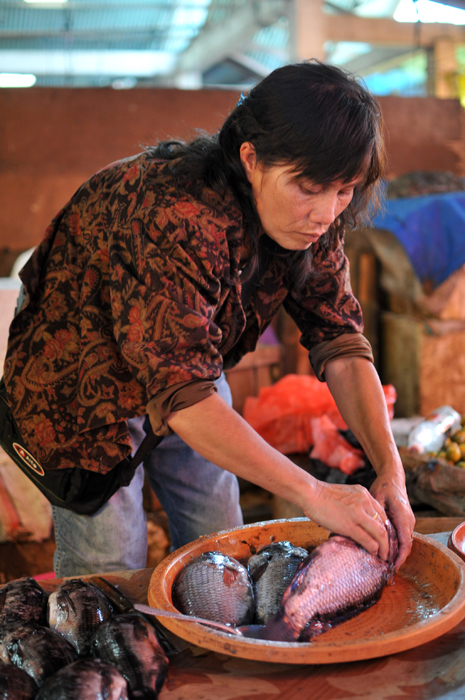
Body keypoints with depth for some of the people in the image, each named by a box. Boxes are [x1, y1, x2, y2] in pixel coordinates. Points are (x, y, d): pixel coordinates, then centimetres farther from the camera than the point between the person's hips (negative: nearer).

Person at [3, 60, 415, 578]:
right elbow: (180, 395, -41)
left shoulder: (312, 216, -15)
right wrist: (312, 494, -41)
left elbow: (340, 343, -14)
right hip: (81, 389, -6)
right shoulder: (172, 217, -38)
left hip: (187, 367, 6)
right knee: (109, 578, -1)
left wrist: (390, 469, -26)